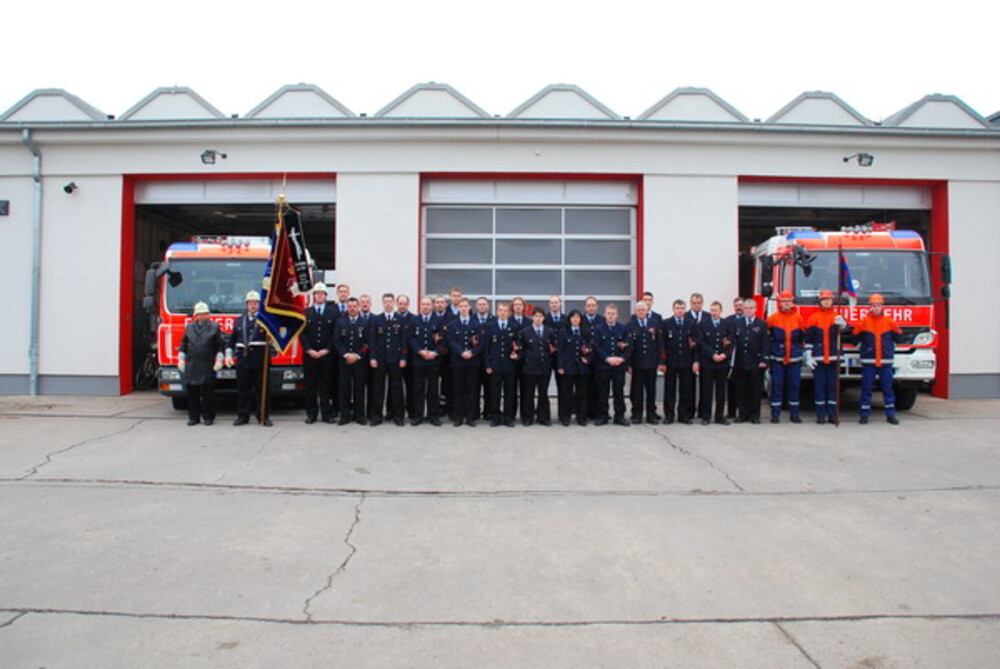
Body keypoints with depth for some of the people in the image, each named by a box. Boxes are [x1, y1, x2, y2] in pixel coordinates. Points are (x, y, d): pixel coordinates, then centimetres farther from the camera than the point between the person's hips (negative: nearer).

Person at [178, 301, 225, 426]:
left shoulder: (214, 327, 5)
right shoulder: (189, 327, 14)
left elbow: (220, 346, 2)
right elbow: (183, 344, 17)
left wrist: (219, 360, -5)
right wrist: (181, 359, 10)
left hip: (208, 366, -3)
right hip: (191, 366, 3)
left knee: (208, 393, 0)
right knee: (192, 392, 5)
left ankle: (208, 417, 9)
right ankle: (193, 417, 14)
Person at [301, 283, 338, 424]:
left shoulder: (334, 311, 6)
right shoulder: (306, 312, 11)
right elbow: (302, 333, 5)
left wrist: (327, 350, -7)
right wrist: (309, 350, -6)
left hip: (327, 355, -1)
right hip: (309, 355, 1)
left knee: (327, 385, 0)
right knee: (310, 385, 2)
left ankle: (327, 414, 5)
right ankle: (311, 414, 8)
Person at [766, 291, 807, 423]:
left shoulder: (798, 317, 5)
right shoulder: (773, 318, -1)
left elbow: (803, 335, 14)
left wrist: (801, 347, 15)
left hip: (794, 358, 2)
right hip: (777, 358, -2)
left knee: (794, 385, 5)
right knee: (776, 385, -1)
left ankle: (794, 413, 13)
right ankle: (775, 414, 4)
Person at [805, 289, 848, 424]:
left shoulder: (837, 317, 8)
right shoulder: (813, 318, 6)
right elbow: (808, 339, 5)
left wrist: (842, 324, -36)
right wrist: (808, 357, -2)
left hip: (833, 358, 1)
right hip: (818, 358, -1)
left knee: (833, 386, 4)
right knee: (819, 386, 1)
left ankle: (832, 414, 9)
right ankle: (820, 414, 6)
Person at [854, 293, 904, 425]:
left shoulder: (889, 321, 7)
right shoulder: (864, 322, 2)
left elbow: (899, 339, 10)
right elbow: (855, 338, 5)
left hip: (886, 361, 1)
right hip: (868, 361, -1)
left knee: (888, 388, 5)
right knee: (866, 388, 1)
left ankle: (890, 415, 12)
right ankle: (864, 415, 7)